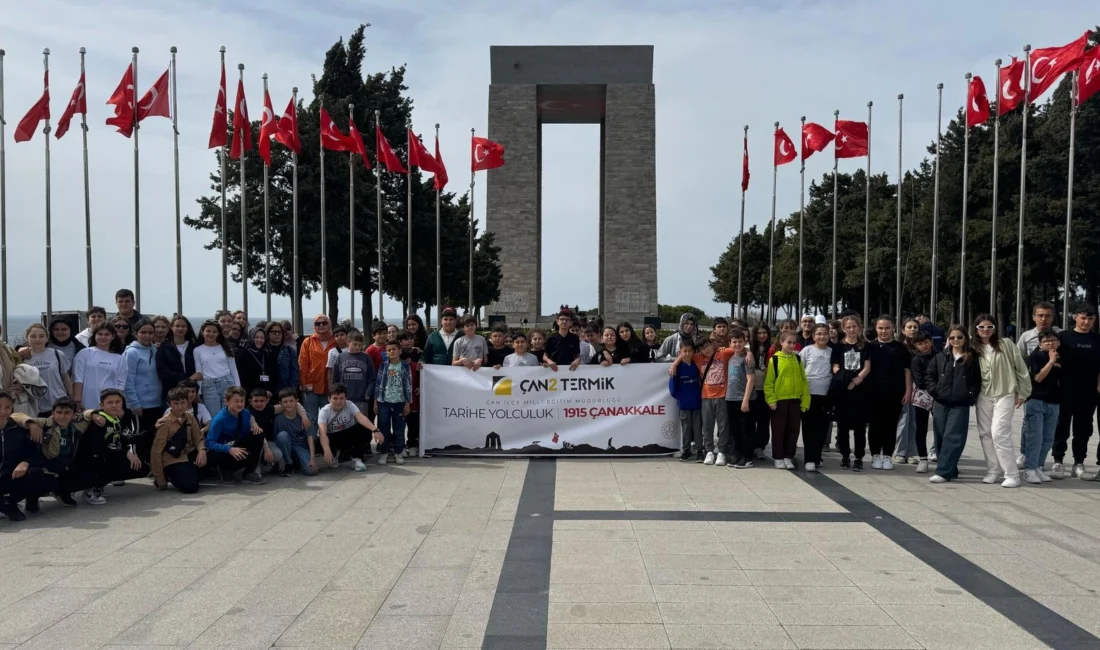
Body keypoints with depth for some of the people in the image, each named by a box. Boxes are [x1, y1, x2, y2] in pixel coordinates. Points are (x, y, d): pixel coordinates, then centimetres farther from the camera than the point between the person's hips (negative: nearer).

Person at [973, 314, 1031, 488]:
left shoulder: (1006, 345, -3)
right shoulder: (974, 349, 6)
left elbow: (1021, 369, -1)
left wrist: (1022, 393, -1)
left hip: (1004, 395, -4)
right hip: (983, 396, 4)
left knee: (999, 434, -13)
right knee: (985, 434, 7)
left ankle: (1012, 475, -5)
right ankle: (993, 471, 19)